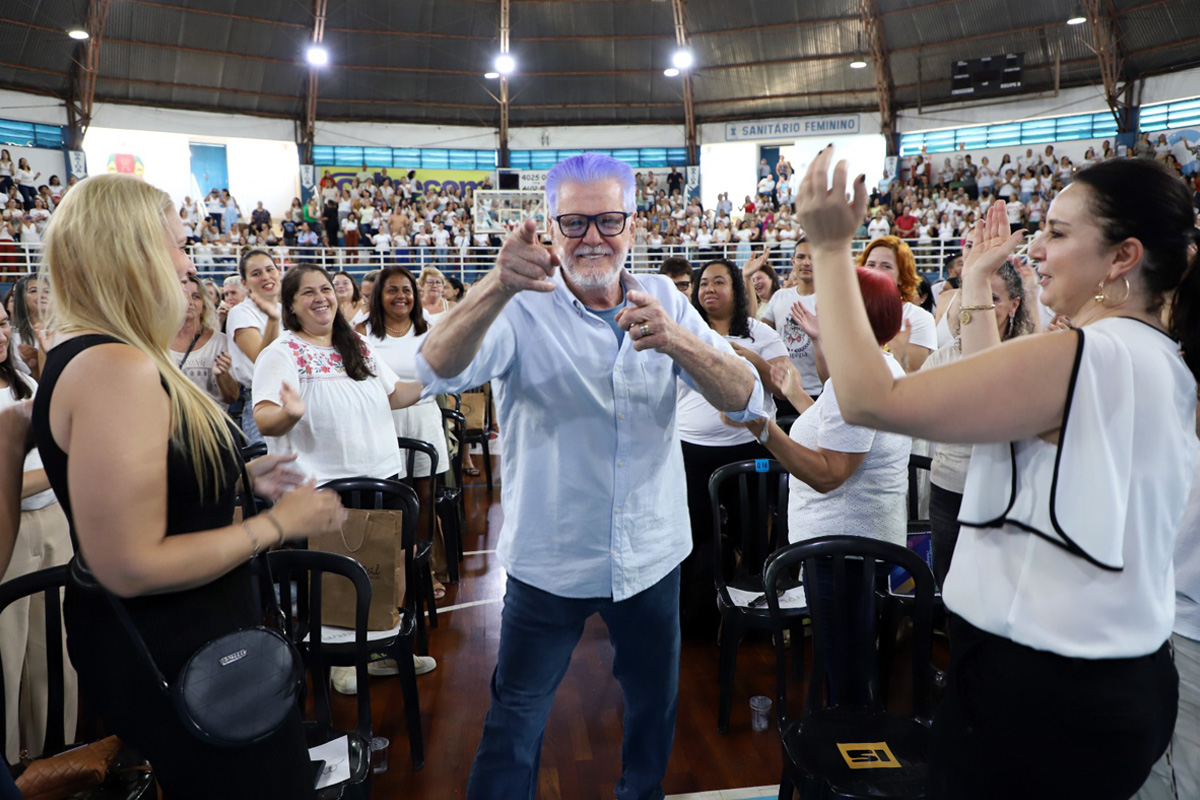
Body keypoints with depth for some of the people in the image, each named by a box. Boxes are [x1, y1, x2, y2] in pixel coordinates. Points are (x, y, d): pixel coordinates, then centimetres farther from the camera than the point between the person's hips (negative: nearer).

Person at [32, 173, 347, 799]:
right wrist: (279, 522, -21)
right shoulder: (116, 369, -27)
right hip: (173, 657, -10)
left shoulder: (82, 355, 7)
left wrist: (240, 476, 9)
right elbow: (131, 567, -29)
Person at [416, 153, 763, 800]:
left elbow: (745, 399, -12)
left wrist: (677, 341, -31)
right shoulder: (523, 308, -11)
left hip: (652, 555, 4)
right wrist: (497, 286, -47)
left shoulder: (664, 300, -3)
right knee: (516, 720, 11)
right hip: (549, 560, -3)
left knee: (654, 703, 23)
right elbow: (438, 370, -28)